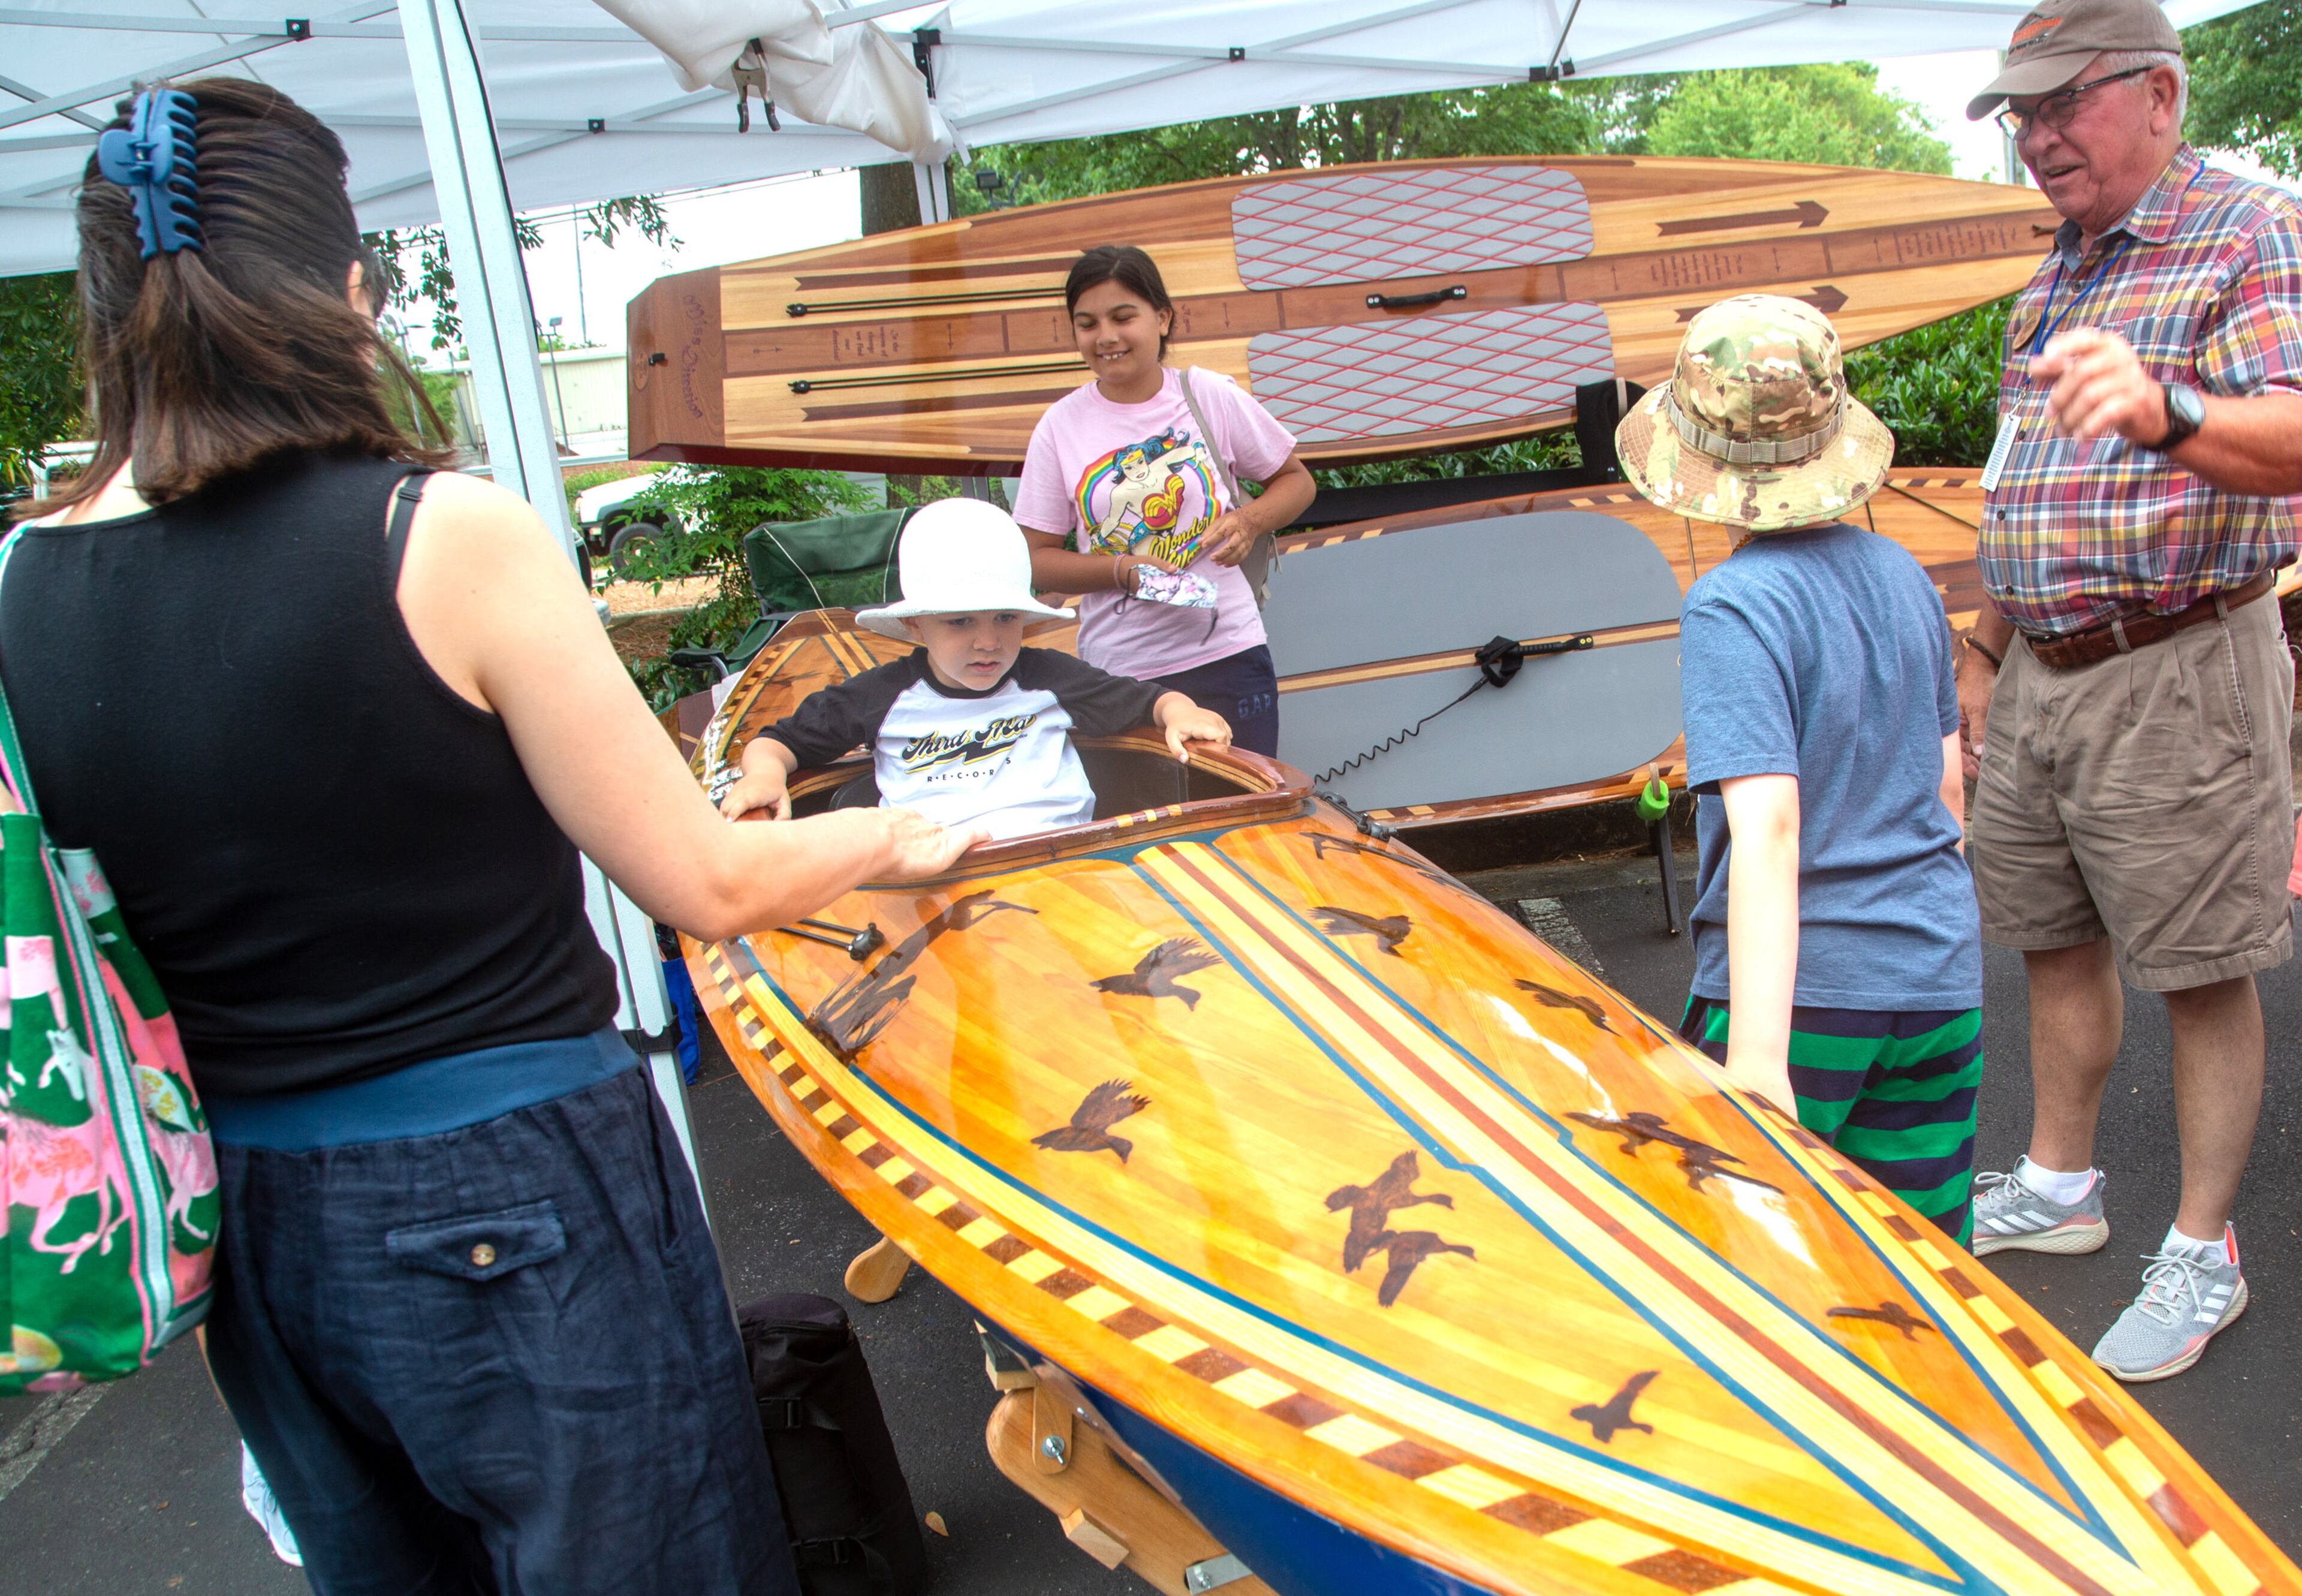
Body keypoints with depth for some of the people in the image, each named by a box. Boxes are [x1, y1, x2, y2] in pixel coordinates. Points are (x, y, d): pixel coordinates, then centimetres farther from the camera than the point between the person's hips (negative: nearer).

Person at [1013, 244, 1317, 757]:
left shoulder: (1210, 396, 1)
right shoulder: (1061, 427, 1)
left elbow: (1296, 480, 13)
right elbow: (1036, 560, 2)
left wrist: (1249, 520, -8)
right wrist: (1124, 571, -14)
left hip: (1228, 657, 0)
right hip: (1118, 673, 0)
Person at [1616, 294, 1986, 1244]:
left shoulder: (1734, 608, -15)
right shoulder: (1903, 576, 6)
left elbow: (1768, 826, -25)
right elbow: (1948, 787, 15)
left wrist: (1758, 1059, -28)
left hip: (1802, 989, -7)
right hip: (1940, 979, 7)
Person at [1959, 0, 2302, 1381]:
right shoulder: (2058, 273, 16)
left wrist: (2164, 410, -46)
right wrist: (1987, 652, 20)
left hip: (2179, 673, -8)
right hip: (2039, 674, 8)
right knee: (2054, 941, 16)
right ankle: (2058, 1185, 32)